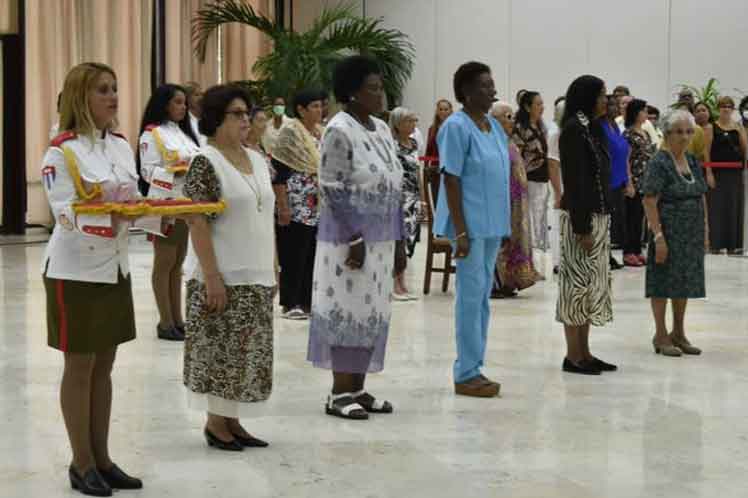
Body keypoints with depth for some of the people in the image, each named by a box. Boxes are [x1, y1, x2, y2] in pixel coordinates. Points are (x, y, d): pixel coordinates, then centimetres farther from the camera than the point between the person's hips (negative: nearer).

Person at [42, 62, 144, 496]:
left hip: (115, 267, 7)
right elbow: (66, 213, -19)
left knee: (104, 365, 12)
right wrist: (108, 221, -35)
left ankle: (102, 458, 21)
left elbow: (134, 201, 11)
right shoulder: (62, 151, -13)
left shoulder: (122, 146, 8)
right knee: (79, 367, 3)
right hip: (76, 271, -7)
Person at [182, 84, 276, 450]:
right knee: (220, 350, 1)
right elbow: (197, 222, -16)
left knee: (245, 351, 11)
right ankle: (215, 422, 13)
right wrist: (211, 276, -20)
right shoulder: (205, 163, -11)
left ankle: (232, 419, 21)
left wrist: (273, 269, 13)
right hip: (224, 277, -7)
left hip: (256, 276, 7)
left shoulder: (257, 160, 11)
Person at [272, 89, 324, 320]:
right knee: (294, 255, -2)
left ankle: (307, 300, 15)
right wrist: (283, 207, -18)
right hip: (296, 207, -7)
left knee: (313, 254, 7)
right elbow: (279, 172, -13)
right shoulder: (290, 133, -8)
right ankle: (290, 303, 6)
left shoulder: (321, 133, 13)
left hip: (318, 207, 7)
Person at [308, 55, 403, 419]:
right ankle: (339, 393, 5)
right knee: (347, 310, -3)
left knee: (372, 312, 10)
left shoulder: (382, 129, 11)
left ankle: (357, 387, 18)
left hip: (380, 238, 8)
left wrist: (397, 242, 13)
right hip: (350, 237, -8)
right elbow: (332, 190, -16)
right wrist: (354, 239, -19)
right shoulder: (339, 131, -12)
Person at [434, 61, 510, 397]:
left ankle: (474, 368, 18)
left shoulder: (494, 126, 12)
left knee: (483, 296, 11)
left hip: (492, 224, 8)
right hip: (470, 224, -8)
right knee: (471, 295, -5)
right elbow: (451, 180, -15)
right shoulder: (457, 127, -11)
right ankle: (467, 375, 2)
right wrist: (461, 232, -19)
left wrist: (503, 224, 15)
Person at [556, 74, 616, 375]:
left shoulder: (592, 128, 14)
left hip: (599, 215, 9)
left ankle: (584, 352, 17)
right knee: (578, 281, -3)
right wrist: (582, 227, -20)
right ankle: (573, 356, 3)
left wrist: (601, 222, 13)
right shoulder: (574, 129, -12)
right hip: (581, 217, -9)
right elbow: (574, 180, -17)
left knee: (593, 282, 11)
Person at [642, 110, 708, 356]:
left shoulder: (693, 162, 11)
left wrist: (705, 230, 11)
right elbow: (650, 202, -15)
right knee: (664, 283, 1)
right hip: (669, 232, -7)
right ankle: (661, 336, 11)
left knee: (685, 282, 12)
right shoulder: (659, 163, -11)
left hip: (692, 234, 7)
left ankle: (678, 333, 23)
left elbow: (702, 197, 16)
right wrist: (658, 236, -20)